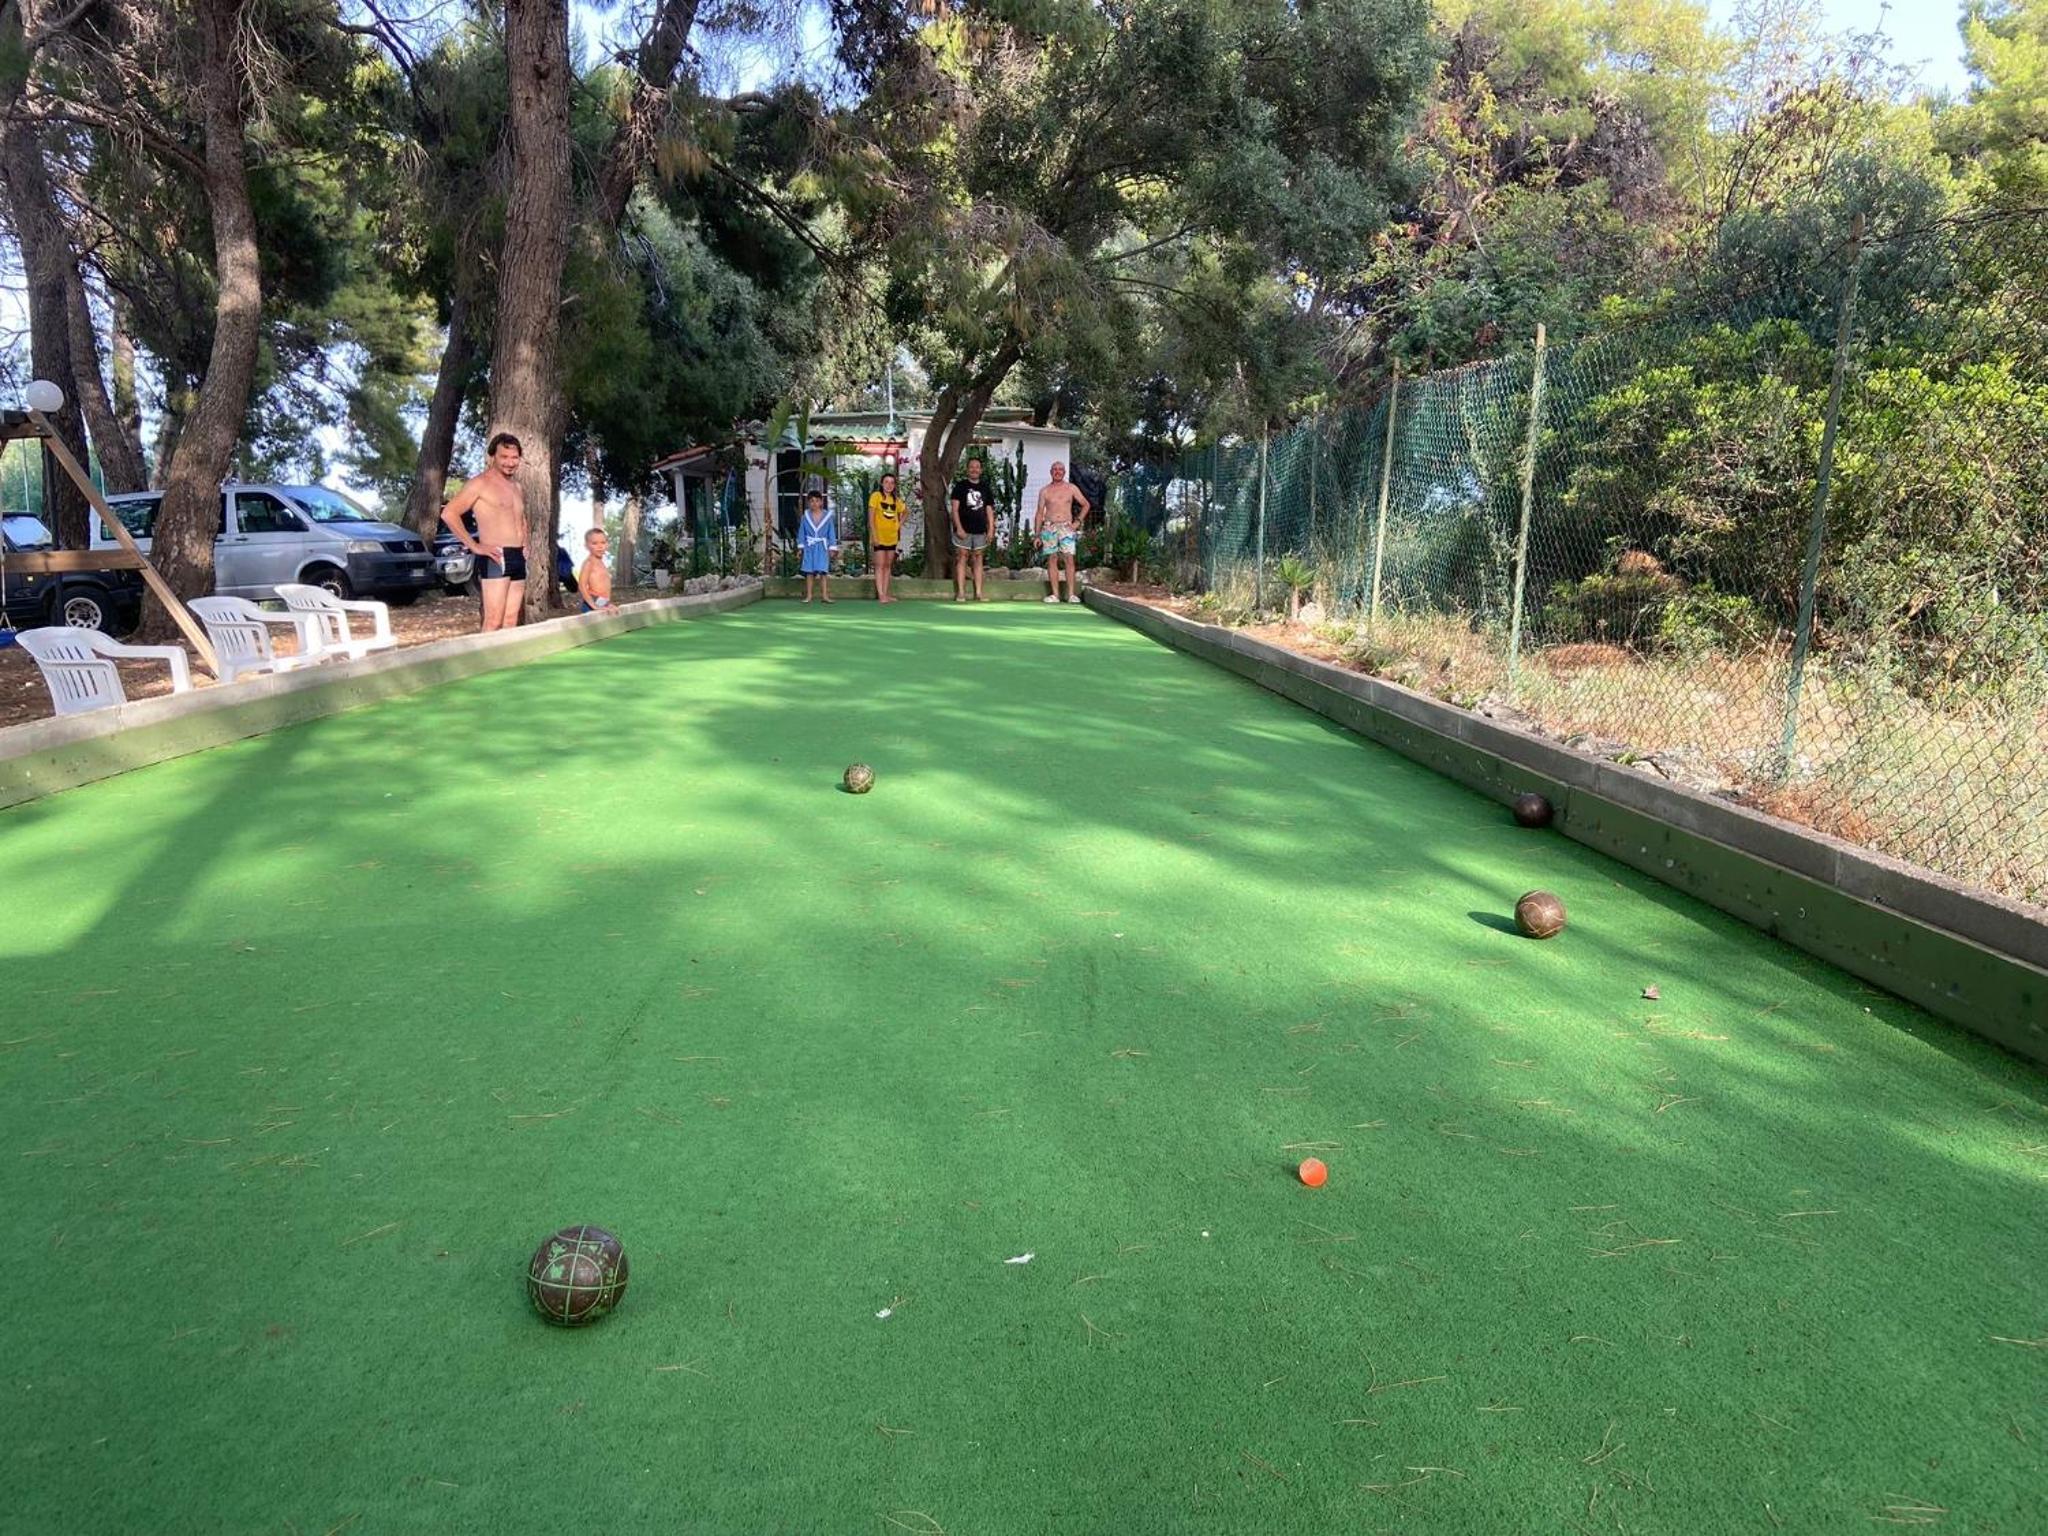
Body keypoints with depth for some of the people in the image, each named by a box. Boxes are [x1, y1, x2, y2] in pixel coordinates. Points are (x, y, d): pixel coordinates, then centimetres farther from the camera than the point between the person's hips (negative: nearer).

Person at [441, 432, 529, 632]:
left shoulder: (517, 487, 19)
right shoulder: (480, 483, -5)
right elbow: (449, 513, -12)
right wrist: (474, 546, -14)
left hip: (518, 558, 8)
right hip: (495, 558, -8)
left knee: (510, 621, 6)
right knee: (494, 622, -13)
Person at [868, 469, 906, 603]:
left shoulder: (896, 499, 9)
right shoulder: (876, 496, -6)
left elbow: (903, 513, 26)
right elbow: (871, 518, -9)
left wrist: (899, 525, 8)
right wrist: (874, 536, -17)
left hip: (892, 537, 5)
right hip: (879, 537, -5)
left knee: (888, 566, 7)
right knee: (880, 565, -7)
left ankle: (885, 594, 11)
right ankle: (880, 595, -10)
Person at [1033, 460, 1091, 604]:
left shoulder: (1071, 488, 8)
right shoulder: (1045, 491, 9)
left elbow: (1086, 505, 14)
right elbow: (1039, 513, 10)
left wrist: (1078, 521, 2)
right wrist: (1037, 535, 4)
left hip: (1066, 527, -1)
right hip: (1049, 527, 1)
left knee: (1069, 559, -10)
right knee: (1052, 560, -2)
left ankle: (1071, 594, -10)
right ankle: (1055, 594, 0)